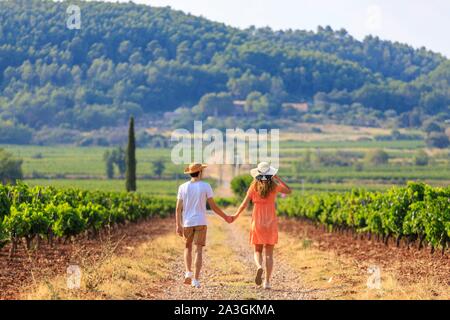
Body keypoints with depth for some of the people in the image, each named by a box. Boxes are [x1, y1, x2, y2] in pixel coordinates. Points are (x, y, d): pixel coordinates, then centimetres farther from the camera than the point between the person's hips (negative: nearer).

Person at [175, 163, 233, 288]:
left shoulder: (183, 187, 0)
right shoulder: (206, 186, -4)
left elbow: (179, 208, -3)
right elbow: (213, 206, -3)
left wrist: (178, 225, -2)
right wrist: (225, 217, 9)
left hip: (187, 223, 2)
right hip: (201, 222, -2)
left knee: (188, 247, 20)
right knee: (198, 250, 1)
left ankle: (188, 272, 2)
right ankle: (196, 280, -5)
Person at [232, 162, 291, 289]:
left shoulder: (254, 187, -4)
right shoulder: (274, 187, -3)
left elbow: (244, 204, -4)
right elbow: (288, 191, 15)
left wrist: (236, 215, 10)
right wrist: (278, 179, 13)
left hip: (257, 222, 0)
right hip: (271, 223, 0)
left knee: (257, 251, 14)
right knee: (269, 253, 7)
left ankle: (259, 267, -18)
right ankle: (267, 281, 1)